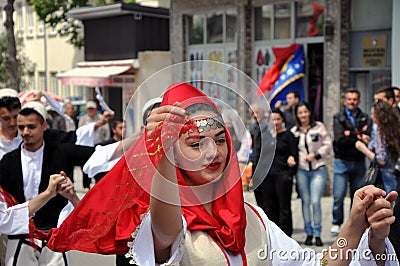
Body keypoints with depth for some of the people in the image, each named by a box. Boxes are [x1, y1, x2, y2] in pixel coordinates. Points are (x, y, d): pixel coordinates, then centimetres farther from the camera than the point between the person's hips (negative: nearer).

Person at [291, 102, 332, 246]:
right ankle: (309, 233, 17)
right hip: (301, 170, 2)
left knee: (315, 201, -9)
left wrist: (315, 155, -8)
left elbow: (328, 145, 2)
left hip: (318, 169, -2)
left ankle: (317, 234, 4)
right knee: (305, 201, 5)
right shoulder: (294, 131, 8)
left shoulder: (319, 127, 2)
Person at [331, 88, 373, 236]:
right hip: (342, 162, -2)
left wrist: (350, 134, -14)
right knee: (339, 196, -4)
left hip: (359, 162, 2)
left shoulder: (365, 118, 9)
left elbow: (368, 136, -9)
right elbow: (339, 139, -12)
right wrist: (359, 137, -10)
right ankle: (336, 223, 13)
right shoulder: (338, 118, 3)